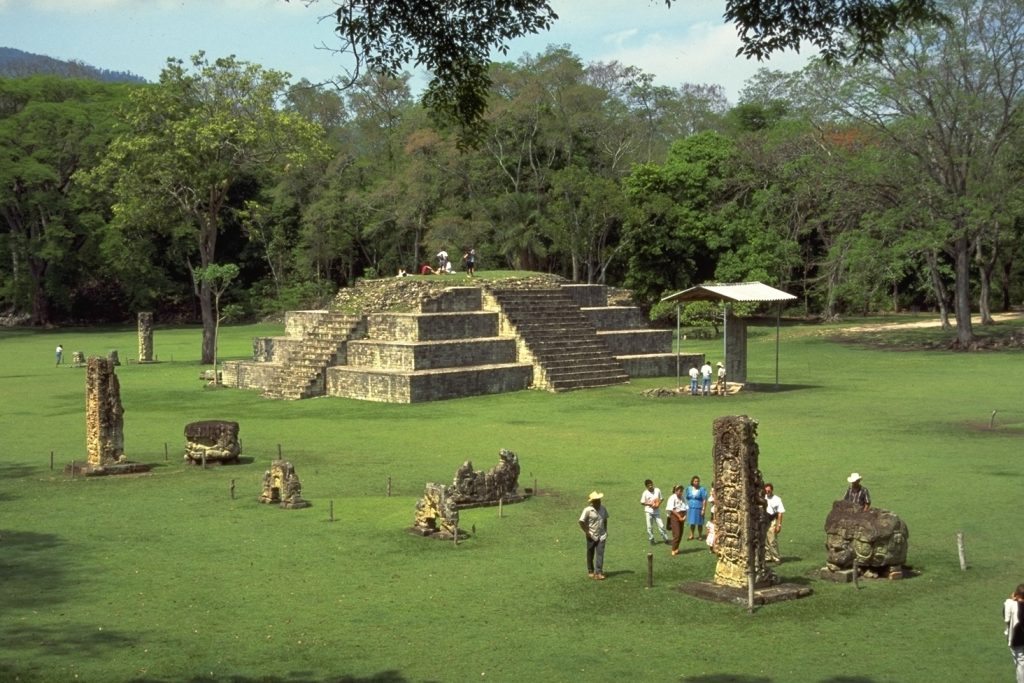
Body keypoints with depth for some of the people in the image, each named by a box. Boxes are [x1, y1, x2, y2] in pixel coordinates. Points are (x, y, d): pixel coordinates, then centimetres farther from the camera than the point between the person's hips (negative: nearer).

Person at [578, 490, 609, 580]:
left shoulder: (603, 509, 3)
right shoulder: (587, 510, -14)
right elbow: (581, 522, -14)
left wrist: (605, 531, 11)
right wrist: (587, 532, -14)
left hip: (601, 536, 3)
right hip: (592, 536, -3)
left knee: (600, 554, -7)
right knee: (590, 555, 10)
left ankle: (598, 572, -9)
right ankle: (590, 571, 25)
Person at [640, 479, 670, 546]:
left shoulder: (657, 490, -4)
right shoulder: (645, 493, -9)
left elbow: (661, 499, 7)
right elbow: (642, 502, -3)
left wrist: (658, 504, -12)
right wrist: (650, 504, -17)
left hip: (657, 511, 1)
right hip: (648, 511, -1)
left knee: (661, 525, 1)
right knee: (649, 527, 1)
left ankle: (665, 539, 13)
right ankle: (651, 539, 18)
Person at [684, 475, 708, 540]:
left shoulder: (702, 489, -5)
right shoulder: (689, 489, 7)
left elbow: (704, 500, -6)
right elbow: (686, 498, 13)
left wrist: (703, 509, -11)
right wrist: (686, 507, 7)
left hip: (699, 508, -3)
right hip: (690, 508, 3)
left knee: (699, 523, 3)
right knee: (692, 523, 6)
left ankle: (700, 535, 16)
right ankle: (691, 535, 15)